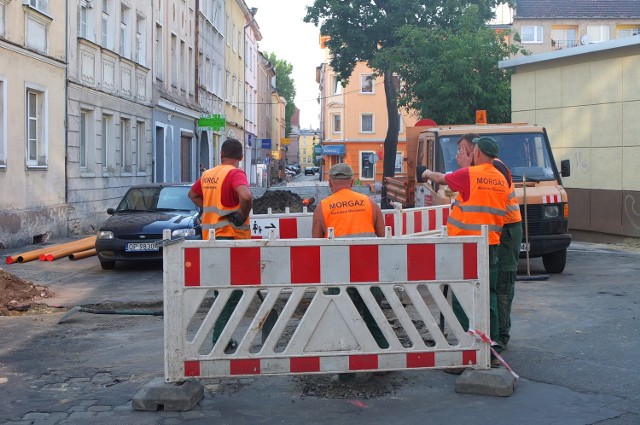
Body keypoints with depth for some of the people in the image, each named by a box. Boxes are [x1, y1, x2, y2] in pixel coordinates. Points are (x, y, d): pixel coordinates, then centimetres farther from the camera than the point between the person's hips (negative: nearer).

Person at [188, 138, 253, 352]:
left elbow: (193, 194, 28)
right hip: (230, 238, -7)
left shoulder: (207, 175, 10)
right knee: (232, 291, -1)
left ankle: (222, 336, 21)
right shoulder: (235, 174, -13)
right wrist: (242, 216, -16)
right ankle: (220, 339, -3)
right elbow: (246, 196, -32)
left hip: (210, 237, 7)